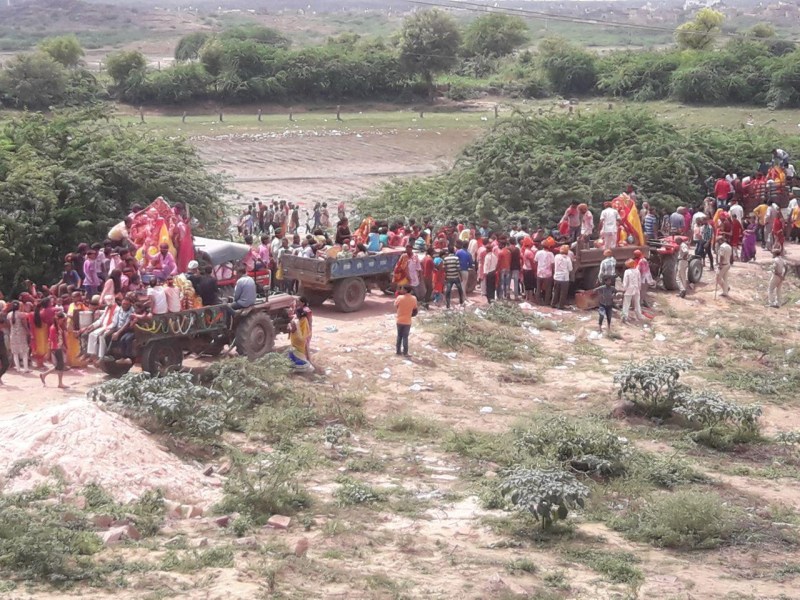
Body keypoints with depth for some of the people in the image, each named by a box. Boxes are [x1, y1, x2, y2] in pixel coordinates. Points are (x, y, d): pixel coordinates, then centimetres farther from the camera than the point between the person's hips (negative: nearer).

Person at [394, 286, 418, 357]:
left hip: (400, 320, 0)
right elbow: (415, 311, -1)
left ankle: (398, 350, 24)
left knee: (399, 336, 16)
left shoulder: (400, 298, -16)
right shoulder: (413, 299, -9)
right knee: (405, 337, 8)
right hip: (407, 321, 0)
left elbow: (395, 305, 4)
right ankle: (405, 352, 9)